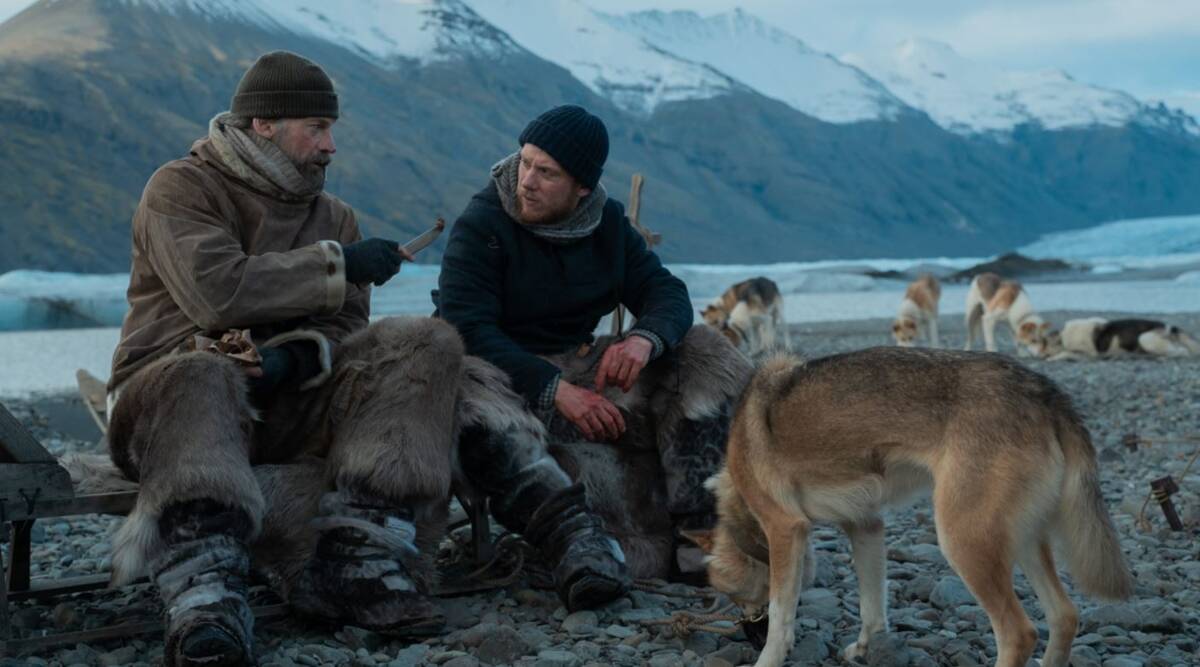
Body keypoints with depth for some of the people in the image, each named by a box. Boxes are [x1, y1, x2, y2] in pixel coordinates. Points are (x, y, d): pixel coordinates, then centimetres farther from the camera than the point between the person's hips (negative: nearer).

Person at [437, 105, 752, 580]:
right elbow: (467, 331, -21)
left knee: (704, 354, -10)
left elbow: (666, 292, 1)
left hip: (581, 365, 5)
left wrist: (645, 338, -25)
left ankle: (696, 532, -22)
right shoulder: (480, 226, -11)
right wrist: (556, 390, -32)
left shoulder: (607, 223, 7)